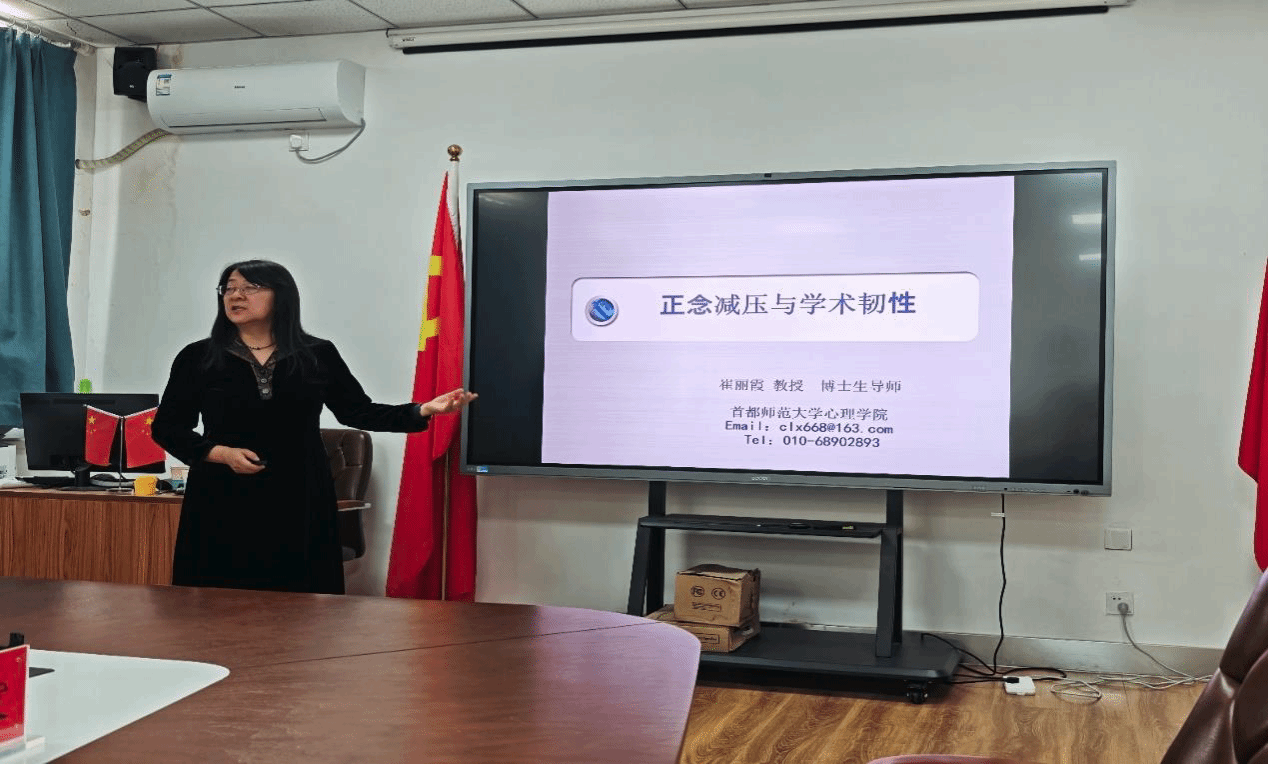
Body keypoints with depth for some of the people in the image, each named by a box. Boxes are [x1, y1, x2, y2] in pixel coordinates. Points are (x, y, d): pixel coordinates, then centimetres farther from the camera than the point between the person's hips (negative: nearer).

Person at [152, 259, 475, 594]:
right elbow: (166, 426, 7)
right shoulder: (197, 357, 4)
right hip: (223, 504, 0)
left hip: (300, 502, 1)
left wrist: (424, 410, -6)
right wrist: (219, 453, -10)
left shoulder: (318, 355, 5)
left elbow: (358, 412, 7)